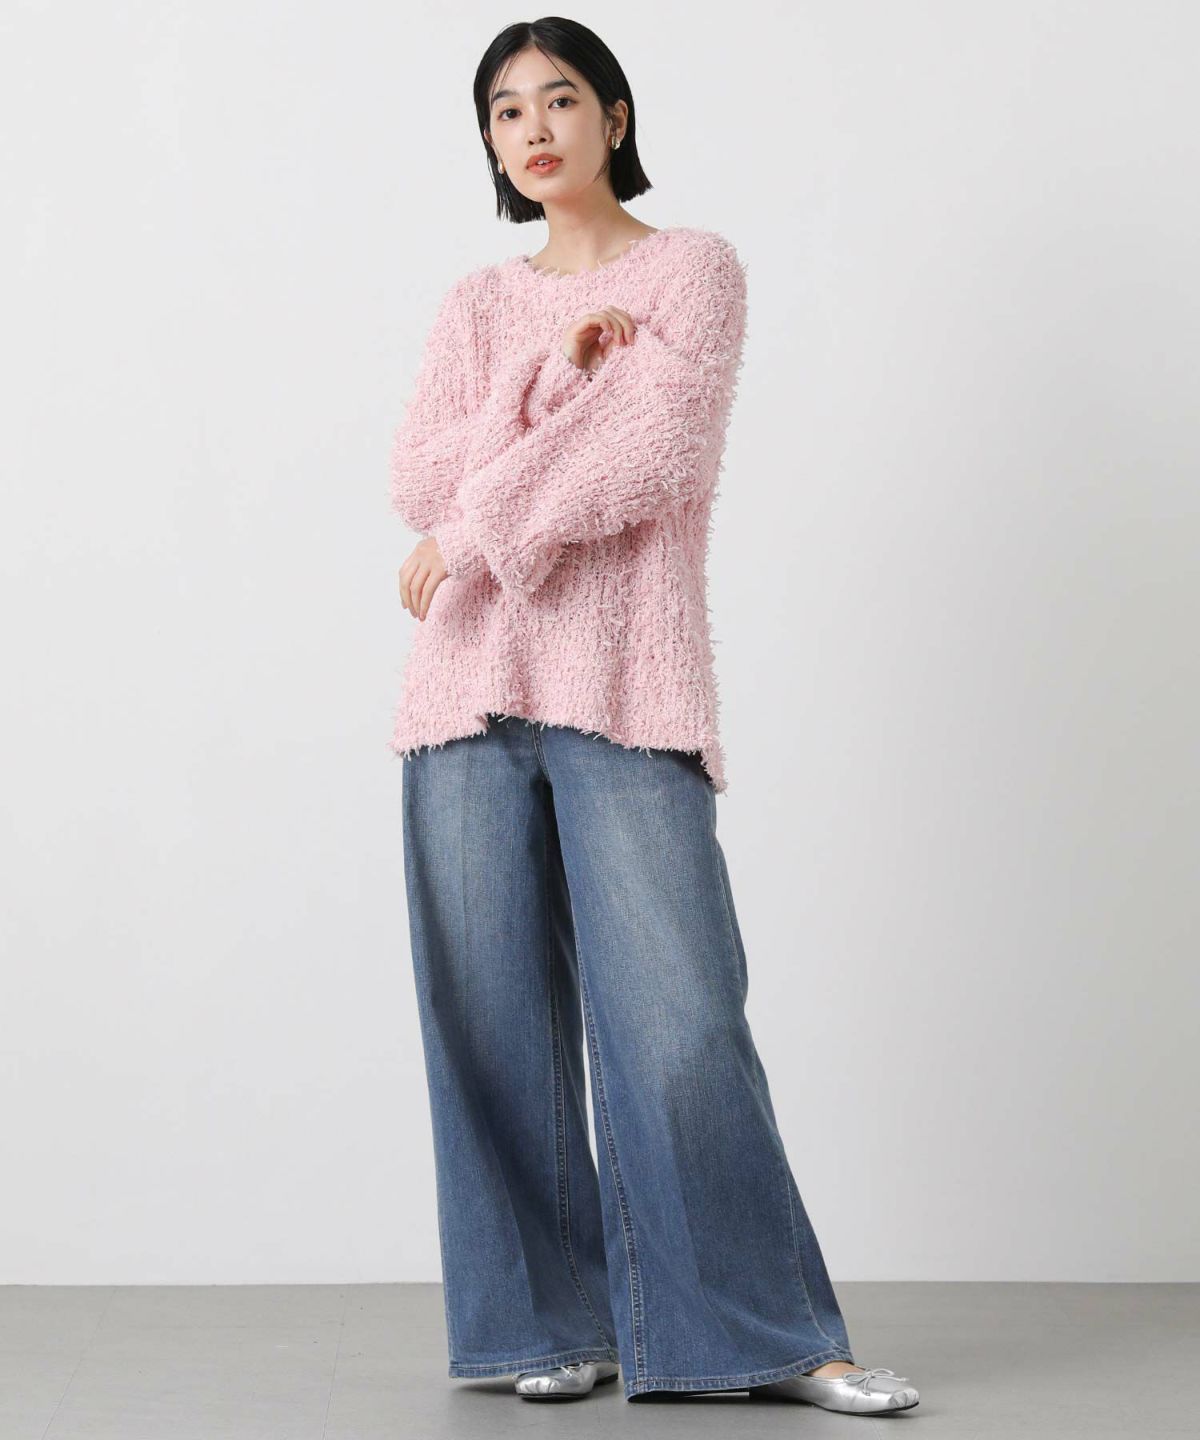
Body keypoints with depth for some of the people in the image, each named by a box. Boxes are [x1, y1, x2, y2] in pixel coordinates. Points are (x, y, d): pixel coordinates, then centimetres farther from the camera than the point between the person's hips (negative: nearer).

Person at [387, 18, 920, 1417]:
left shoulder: (693, 267, 9)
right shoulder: (477, 305, 20)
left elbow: (656, 452, -6)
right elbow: (417, 482, 6)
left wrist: (473, 535, -3)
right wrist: (552, 373, -5)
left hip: (626, 684, -4)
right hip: (472, 686, 4)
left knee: (678, 1017, -11)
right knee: (496, 1017, 1)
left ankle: (762, 1336, -1)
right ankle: (548, 1323, 11)